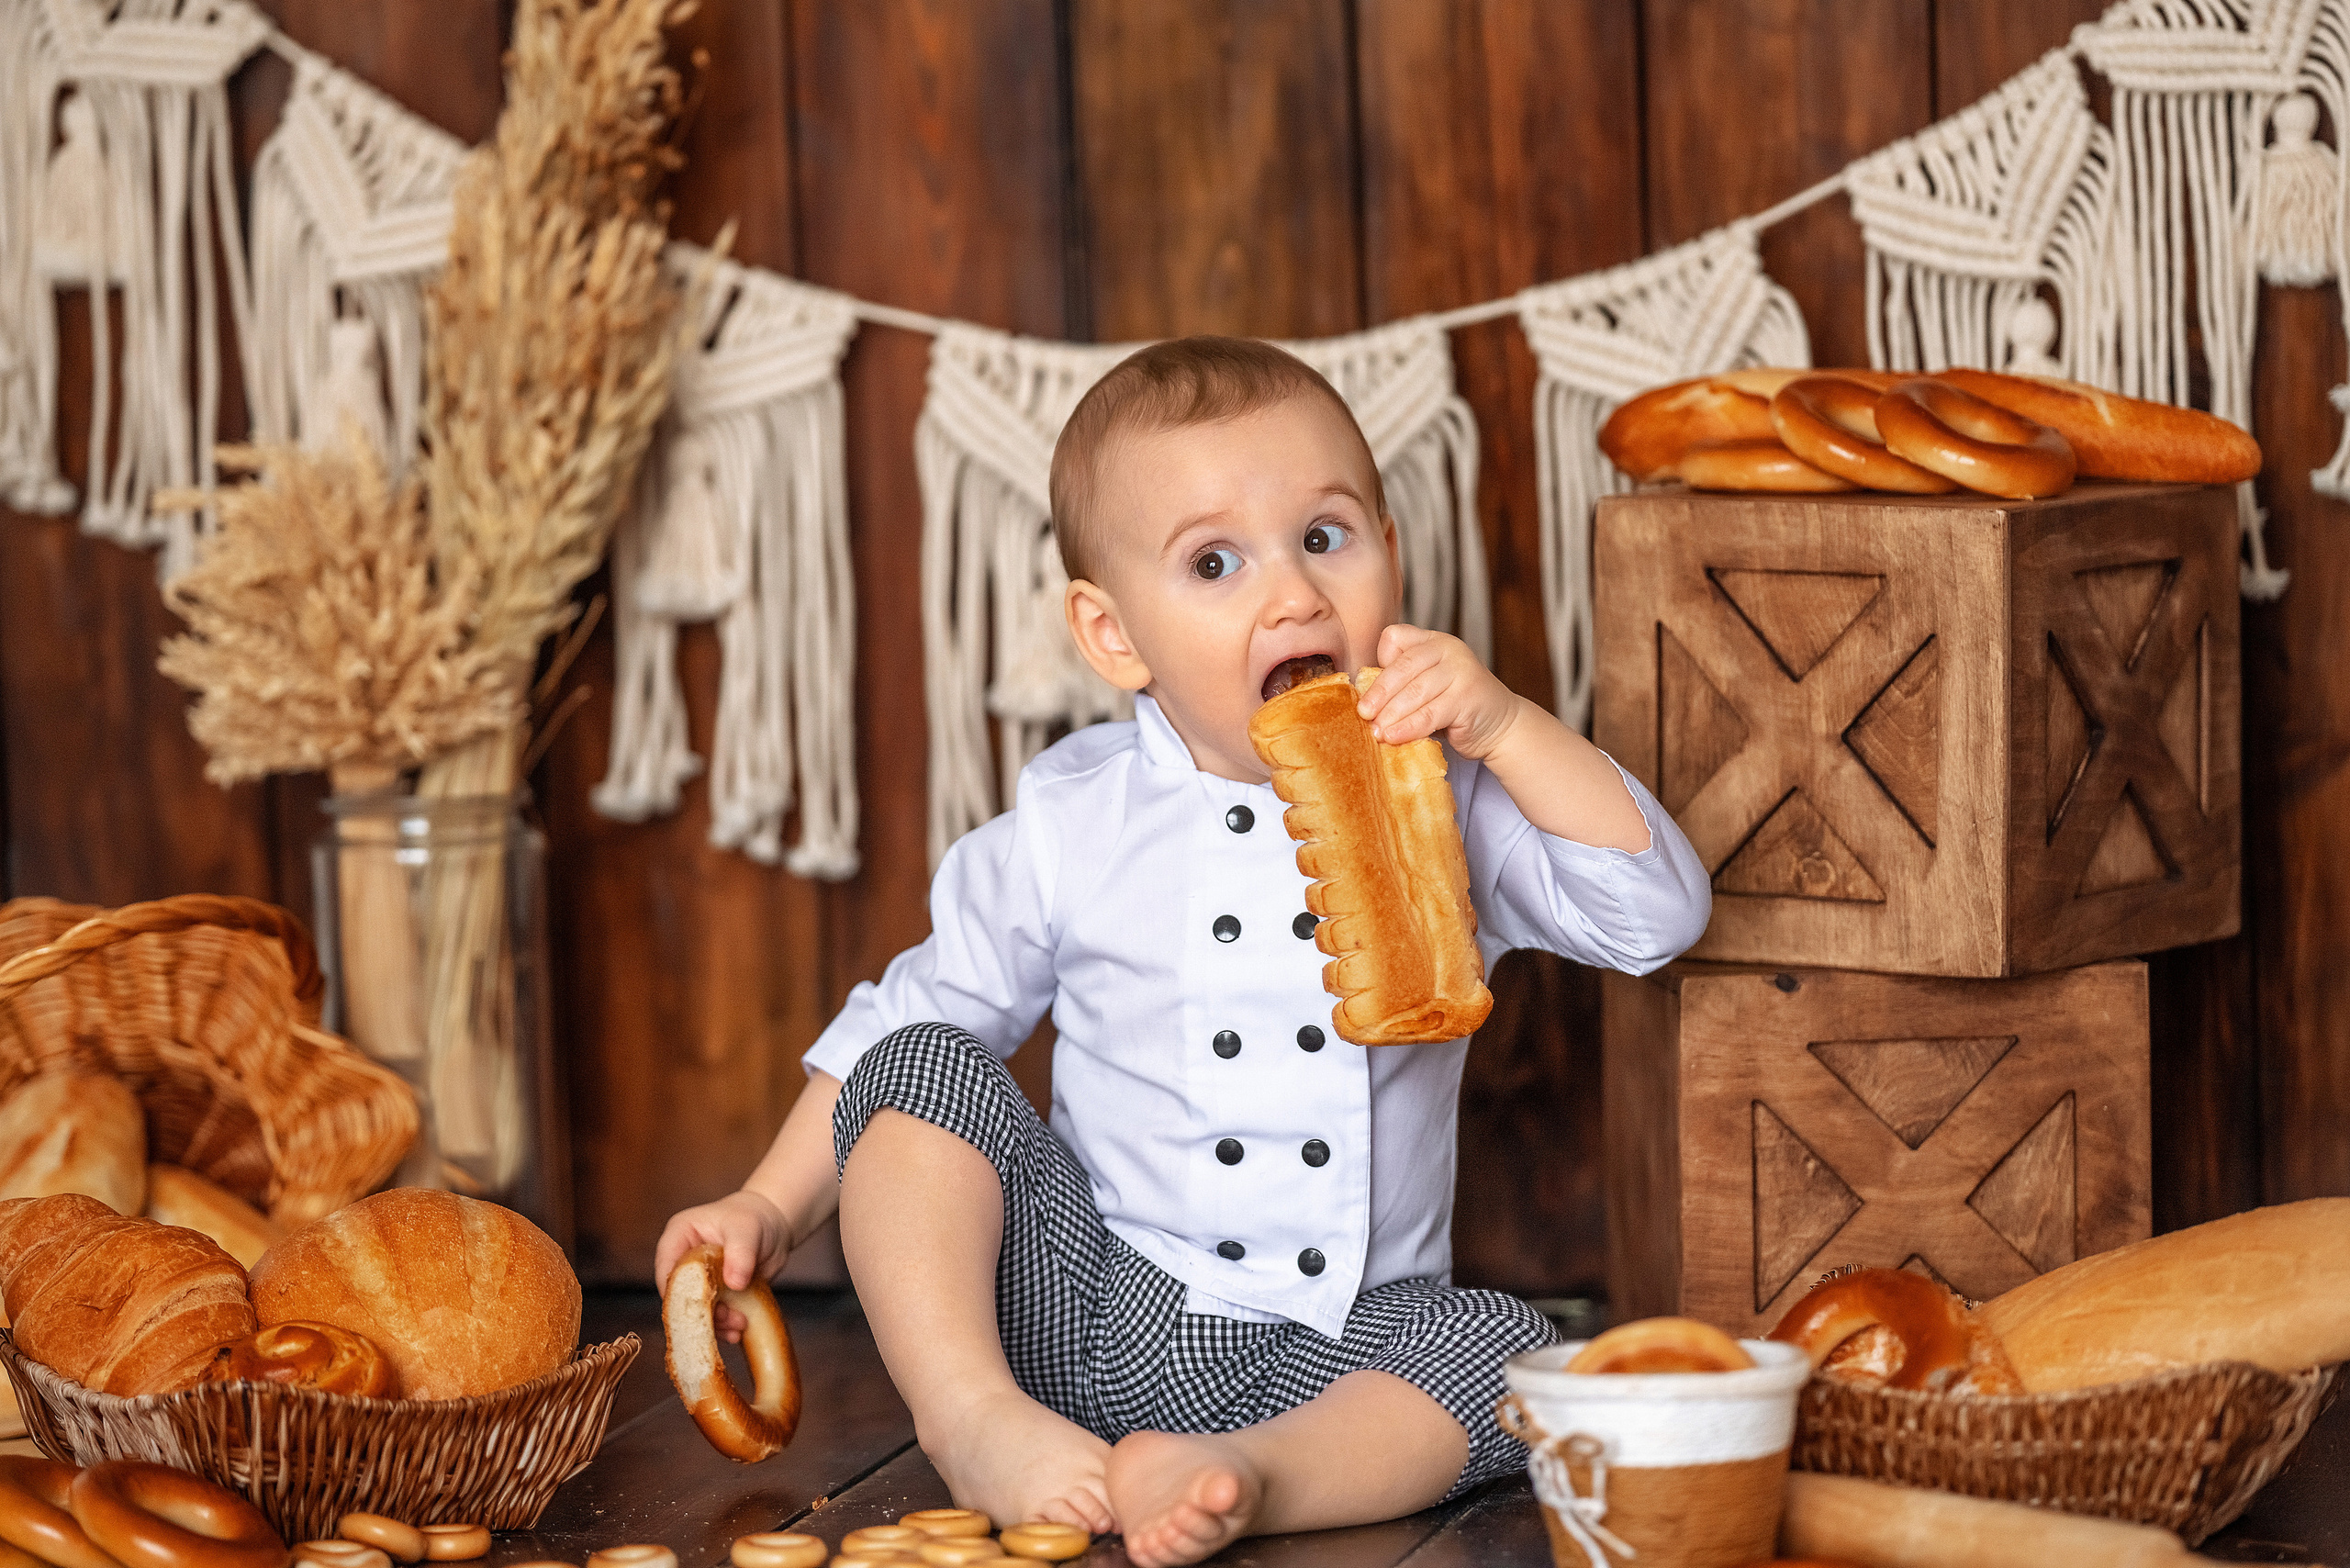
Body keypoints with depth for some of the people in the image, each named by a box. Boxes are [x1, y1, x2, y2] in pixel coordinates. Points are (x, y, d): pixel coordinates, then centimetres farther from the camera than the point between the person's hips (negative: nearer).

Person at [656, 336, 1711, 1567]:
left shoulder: (1447, 802, -1)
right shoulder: (1073, 825, -1)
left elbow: (1656, 916, -12)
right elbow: (913, 1014, 11)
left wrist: (1508, 730, -22)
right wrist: (773, 1207, 4)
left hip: (1333, 1347, 0)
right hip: (1085, 1310, 0)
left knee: (1508, 1351, -27)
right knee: (921, 1073, -17)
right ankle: (972, 1413, -25)